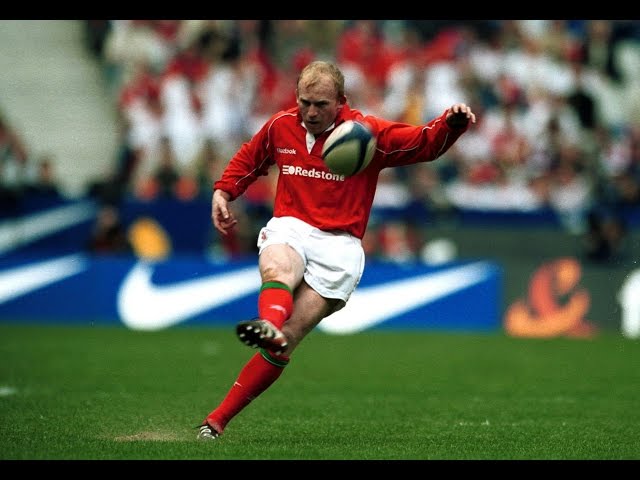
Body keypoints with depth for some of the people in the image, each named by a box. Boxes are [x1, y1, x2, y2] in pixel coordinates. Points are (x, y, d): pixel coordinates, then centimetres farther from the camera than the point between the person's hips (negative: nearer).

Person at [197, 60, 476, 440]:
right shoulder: (281, 126, 10)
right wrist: (223, 191, 14)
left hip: (339, 245, -3)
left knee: (285, 341, -14)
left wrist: (452, 124, -26)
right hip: (289, 229, 3)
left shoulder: (367, 131, 0)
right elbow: (249, 160, 29)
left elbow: (425, 143, -7)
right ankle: (268, 325, -70)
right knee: (278, 269, -38)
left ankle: (217, 420, -14)